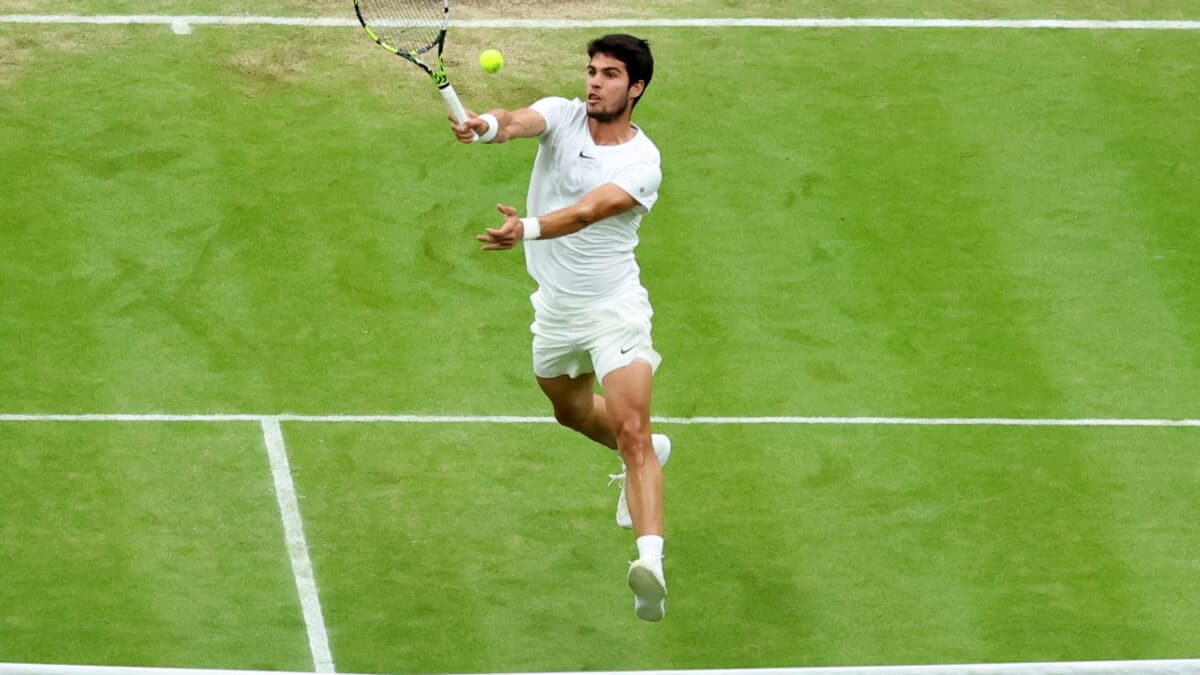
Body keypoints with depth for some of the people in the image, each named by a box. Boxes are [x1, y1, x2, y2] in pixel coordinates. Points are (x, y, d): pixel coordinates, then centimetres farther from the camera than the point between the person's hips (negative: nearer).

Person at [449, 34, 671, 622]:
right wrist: (486, 125, -53)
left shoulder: (641, 163, -17)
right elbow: (522, 122, -28)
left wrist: (527, 230, -51)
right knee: (573, 412, 27)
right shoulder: (562, 115, -5)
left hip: (613, 308, -6)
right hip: (555, 305, 6)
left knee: (632, 430, -21)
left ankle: (651, 562, -36)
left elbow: (587, 211, -33)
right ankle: (645, 451, 59)